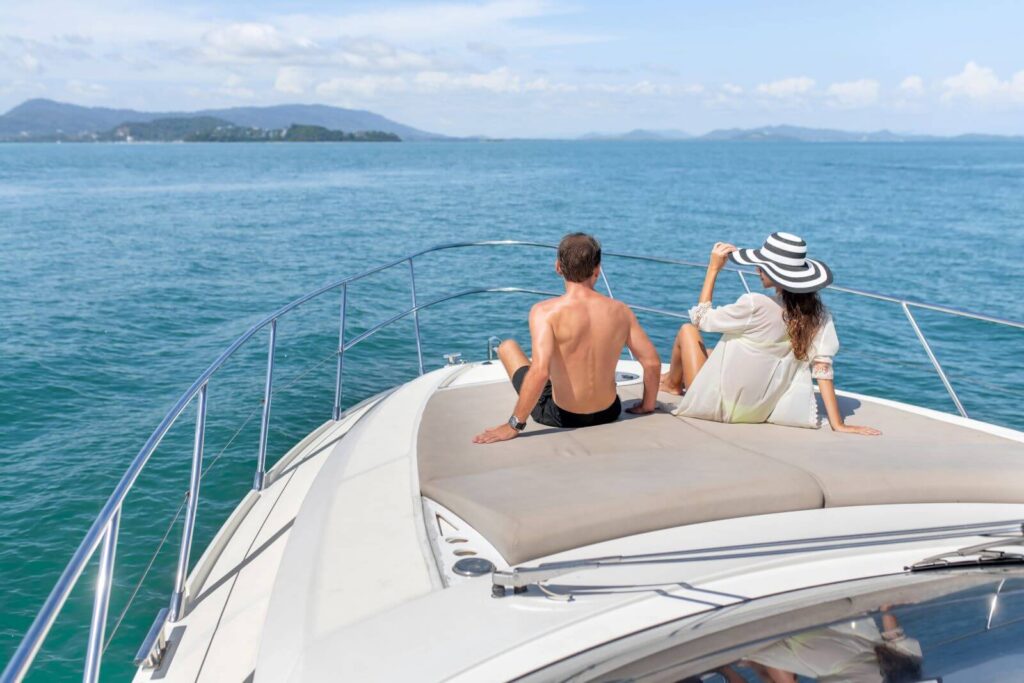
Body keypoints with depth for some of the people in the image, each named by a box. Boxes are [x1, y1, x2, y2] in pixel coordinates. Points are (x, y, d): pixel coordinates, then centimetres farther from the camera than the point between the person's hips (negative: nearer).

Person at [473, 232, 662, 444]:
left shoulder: (545, 311, -21)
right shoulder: (620, 311, -9)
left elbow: (540, 371, -32)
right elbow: (652, 362, -6)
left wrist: (514, 425, -25)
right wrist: (647, 405, 11)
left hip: (562, 417, -4)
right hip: (608, 413, 4)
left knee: (507, 346, 19)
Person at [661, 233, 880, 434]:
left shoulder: (755, 305, -28)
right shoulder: (816, 312, -13)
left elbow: (701, 319, -13)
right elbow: (822, 366, -14)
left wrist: (713, 269, -7)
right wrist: (837, 423, -9)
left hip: (719, 406, -6)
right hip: (763, 411, 6)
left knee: (687, 330, 19)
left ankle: (672, 383, 42)